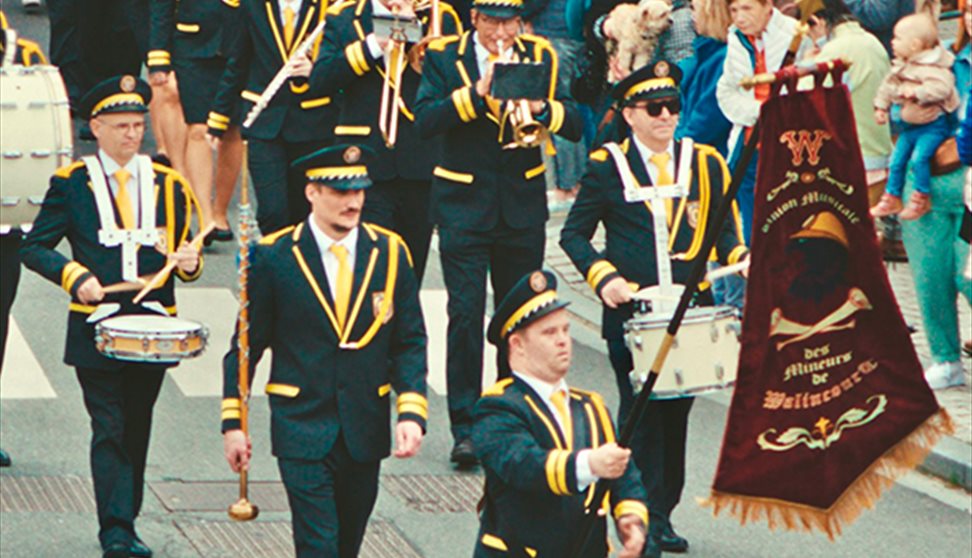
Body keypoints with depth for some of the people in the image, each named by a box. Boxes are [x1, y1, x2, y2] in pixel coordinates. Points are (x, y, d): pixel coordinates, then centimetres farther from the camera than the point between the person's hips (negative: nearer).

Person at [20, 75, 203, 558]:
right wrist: (75, 276, -14)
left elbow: (182, 255, 16)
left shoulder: (168, 184, 10)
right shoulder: (71, 183, 0)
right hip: (96, 330, -3)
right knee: (109, 430, -8)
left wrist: (188, 262, -8)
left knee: (137, 429, 9)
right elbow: (33, 248, 1)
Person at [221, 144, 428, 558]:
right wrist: (233, 422, -1)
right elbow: (246, 346, 1)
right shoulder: (274, 256, -5)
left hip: (365, 432, 3)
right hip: (302, 430, -3)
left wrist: (412, 413, -9)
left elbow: (410, 343, 4)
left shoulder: (389, 253, 2)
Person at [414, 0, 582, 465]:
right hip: (464, 203, -3)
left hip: (522, 203, 3)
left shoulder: (539, 56, 5)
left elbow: (574, 125, -2)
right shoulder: (444, 56, -1)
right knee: (465, 311, -10)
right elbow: (425, 121, -14)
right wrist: (476, 95, -24)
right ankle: (465, 427, -7)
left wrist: (541, 107, -21)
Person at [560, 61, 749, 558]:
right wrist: (603, 277, -12)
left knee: (677, 409, 7)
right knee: (641, 411, -7)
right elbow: (574, 233, 4)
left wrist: (739, 259, -6)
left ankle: (664, 514, 15)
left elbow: (724, 228, 15)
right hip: (630, 308, -3)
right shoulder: (606, 167, 3)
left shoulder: (705, 164, 11)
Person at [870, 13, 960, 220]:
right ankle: (892, 199, 24)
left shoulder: (932, 67, -23)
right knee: (896, 160, 10)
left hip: (932, 125, -9)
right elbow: (888, 86, 17)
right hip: (909, 125, 9)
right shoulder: (900, 66, 5)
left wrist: (916, 92, -38)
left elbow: (941, 87, -36)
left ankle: (922, 200, -6)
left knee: (919, 158, -22)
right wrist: (881, 106, 12)